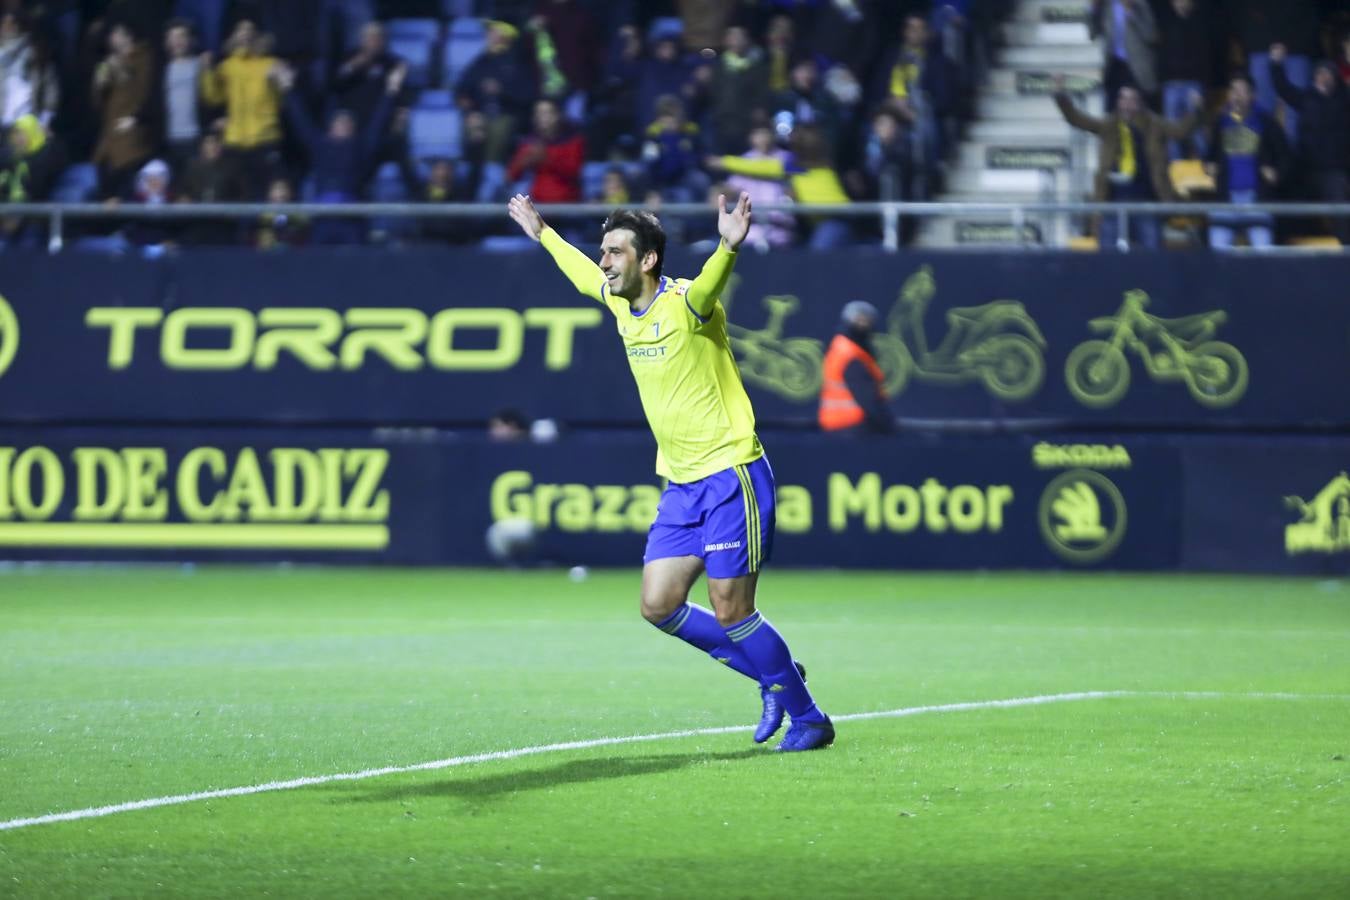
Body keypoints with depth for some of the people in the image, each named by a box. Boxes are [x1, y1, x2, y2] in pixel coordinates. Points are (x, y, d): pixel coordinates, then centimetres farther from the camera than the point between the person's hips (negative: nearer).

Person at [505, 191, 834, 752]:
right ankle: (772, 678, 20)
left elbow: (710, 283, -38)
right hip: (681, 485, 8)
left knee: (730, 611, -9)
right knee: (659, 607, 3)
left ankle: (808, 718, 8)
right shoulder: (623, 305, 9)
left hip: (732, 478, -8)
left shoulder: (685, 303, -15)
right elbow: (584, 273, 31)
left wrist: (730, 246, -59)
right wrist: (542, 233, 43)